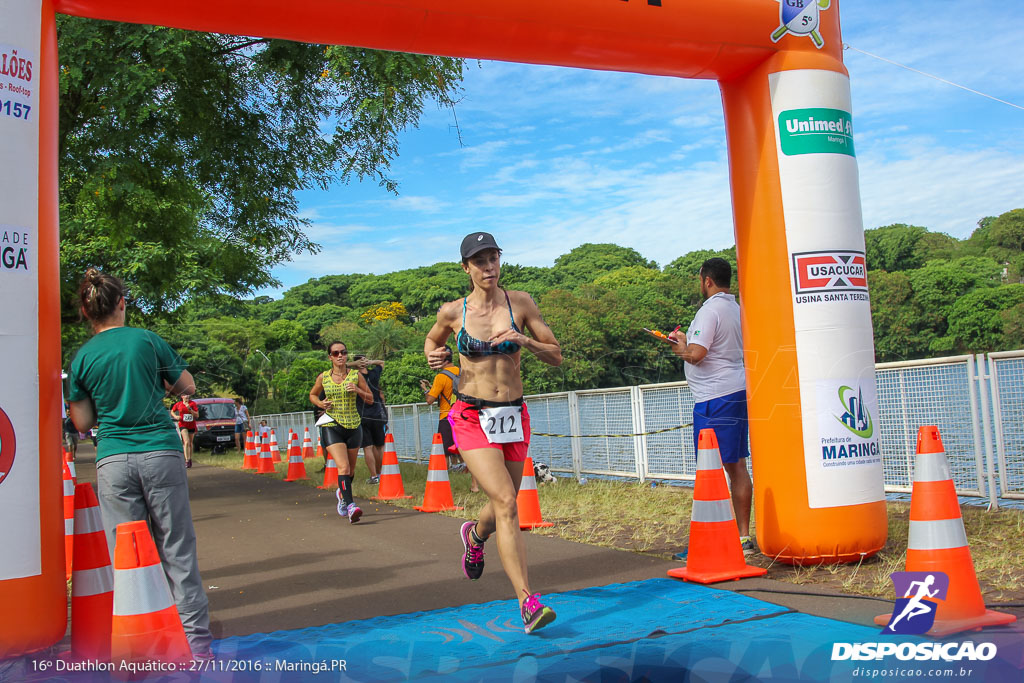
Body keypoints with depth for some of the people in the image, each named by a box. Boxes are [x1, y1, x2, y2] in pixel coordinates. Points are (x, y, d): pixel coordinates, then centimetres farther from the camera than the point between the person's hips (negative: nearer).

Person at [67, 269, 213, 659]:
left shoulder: (82, 358, 5)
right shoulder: (147, 340, 1)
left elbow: (82, 423, 9)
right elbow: (187, 387, 9)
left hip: (113, 461, 1)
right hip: (161, 453, -1)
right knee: (177, 550, 5)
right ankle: (196, 641, 9)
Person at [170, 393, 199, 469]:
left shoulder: (193, 403, -1)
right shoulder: (178, 404, 0)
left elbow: (197, 415, -6)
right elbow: (172, 411, 16)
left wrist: (189, 409, -18)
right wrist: (175, 416, -4)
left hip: (192, 426, 2)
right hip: (183, 425, -2)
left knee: (190, 443, 13)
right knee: (186, 442, -19)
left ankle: (190, 459, 30)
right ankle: (187, 461, -25)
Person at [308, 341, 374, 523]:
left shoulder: (356, 375, 0)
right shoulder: (323, 377, 1)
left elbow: (370, 399, 5)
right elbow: (312, 395, 18)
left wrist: (357, 390, -14)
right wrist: (320, 403, -3)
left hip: (353, 426, 2)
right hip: (331, 427, -2)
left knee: (350, 469, 15)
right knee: (343, 467, -19)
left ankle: (342, 493, 44)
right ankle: (350, 506, -23)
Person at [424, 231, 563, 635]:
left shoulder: (521, 303, -1)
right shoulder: (453, 312, -2)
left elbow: (556, 357, 1)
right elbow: (431, 340, 19)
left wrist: (525, 341, -17)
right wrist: (434, 357, -4)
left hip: (514, 416, 3)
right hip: (472, 417, -3)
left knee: (503, 506, 17)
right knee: (506, 502, -18)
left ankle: (475, 535, 54)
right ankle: (528, 603, -15)